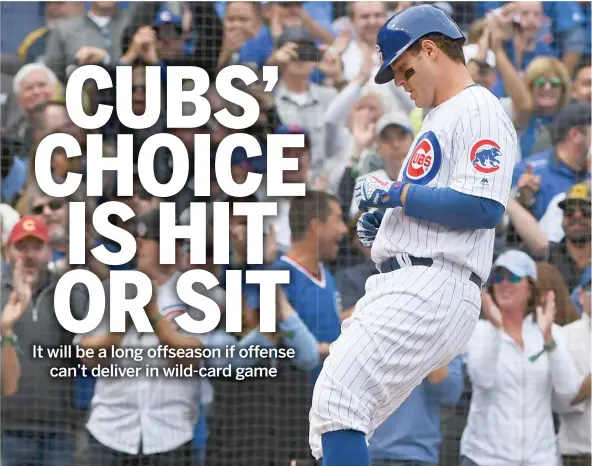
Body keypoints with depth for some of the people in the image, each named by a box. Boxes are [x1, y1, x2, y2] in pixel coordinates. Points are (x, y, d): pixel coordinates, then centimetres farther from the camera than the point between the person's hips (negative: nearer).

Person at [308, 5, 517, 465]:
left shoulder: (480, 109, -4)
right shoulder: (440, 119, 27)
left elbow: (484, 207, -18)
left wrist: (395, 194, -11)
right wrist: (384, 224, 15)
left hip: (433, 289, -11)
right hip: (402, 288, 11)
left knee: (338, 399, -22)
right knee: (336, 425, 5)